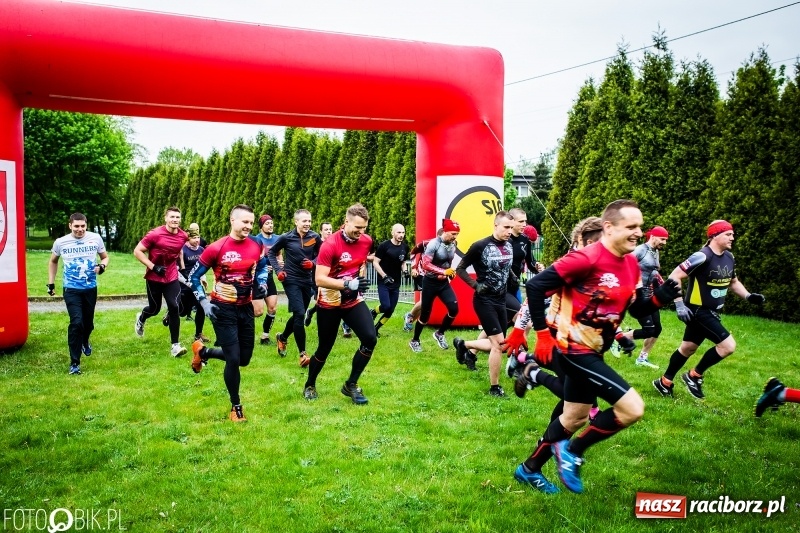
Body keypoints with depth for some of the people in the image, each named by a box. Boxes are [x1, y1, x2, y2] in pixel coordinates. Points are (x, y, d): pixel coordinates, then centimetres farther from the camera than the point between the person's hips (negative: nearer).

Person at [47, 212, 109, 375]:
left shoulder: (95, 238, -6)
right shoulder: (60, 242, -5)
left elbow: (105, 257, 8)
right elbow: (53, 261, 14)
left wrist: (102, 266, -15)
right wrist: (51, 283, 10)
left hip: (90, 288, 2)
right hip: (71, 289, -2)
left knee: (88, 322, 15)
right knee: (76, 322, -15)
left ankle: (85, 341, 51)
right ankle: (74, 362, -4)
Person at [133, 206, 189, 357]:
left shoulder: (183, 236, -3)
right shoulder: (155, 234, -19)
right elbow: (137, 251, -15)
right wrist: (153, 267, -22)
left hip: (172, 278, 3)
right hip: (154, 278, -3)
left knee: (175, 308, -10)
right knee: (154, 308, 10)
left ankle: (175, 345, -4)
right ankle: (141, 318, 49)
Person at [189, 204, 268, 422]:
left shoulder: (256, 247, -3)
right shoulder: (216, 248, -15)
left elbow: (262, 268, 18)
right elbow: (194, 277, -6)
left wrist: (260, 294, 7)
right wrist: (204, 302, -14)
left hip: (246, 308, 5)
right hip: (223, 309, -5)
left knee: (244, 359, 11)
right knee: (234, 359, -6)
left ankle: (203, 351, 36)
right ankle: (236, 406, 16)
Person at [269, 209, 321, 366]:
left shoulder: (315, 237, -4)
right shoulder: (286, 238, -9)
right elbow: (271, 252, 6)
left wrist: (313, 263, -12)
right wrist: (278, 270, -6)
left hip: (307, 281, 4)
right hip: (291, 281, -4)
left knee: (298, 315, 15)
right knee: (299, 314, -16)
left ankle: (282, 338, 44)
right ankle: (303, 354, -7)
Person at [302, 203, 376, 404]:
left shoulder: (366, 241, -4)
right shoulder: (330, 245, -23)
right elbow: (319, 280, -27)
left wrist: (362, 278, 9)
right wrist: (349, 284, -35)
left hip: (354, 300, 5)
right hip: (330, 303, -4)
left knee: (370, 338, -12)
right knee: (324, 348, 6)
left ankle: (351, 385, 7)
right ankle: (309, 385, 34)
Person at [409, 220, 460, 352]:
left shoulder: (453, 245, 2)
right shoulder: (434, 244, -20)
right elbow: (425, 264, -25)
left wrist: (450, 273, 4)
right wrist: (444, 271, -29)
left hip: (444, 283, 6)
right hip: (430, 283, -6)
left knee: (454, 309, -8)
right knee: (425, 314, 3)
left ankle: (439, 333, 16)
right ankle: (415, 340, 24)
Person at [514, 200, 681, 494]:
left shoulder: (632, 265, 4)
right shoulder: (587, 258, -23)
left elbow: (636, 309, 12)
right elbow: (535, 285, -22)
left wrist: (660, 297, -8)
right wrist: (543, 334, -20)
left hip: (592, 351, 10)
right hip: (575, 349, -10)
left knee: (575, 417, 20)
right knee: (632, 408, -14)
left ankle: (529, 469, 37)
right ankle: (572, 451, 6)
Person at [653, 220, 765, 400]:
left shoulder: (729, 257, 6)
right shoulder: (702, 257, -21)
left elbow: (733, 282, 23)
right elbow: (674, 277, -23)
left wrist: (748, 295, 6)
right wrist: (680, 305, -26)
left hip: (712, 312, 9)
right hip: (698, 311, -9)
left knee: (688, 348, 17)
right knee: (728, 345, -14)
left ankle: (664, 382, 31)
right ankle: (694, 375, 4)